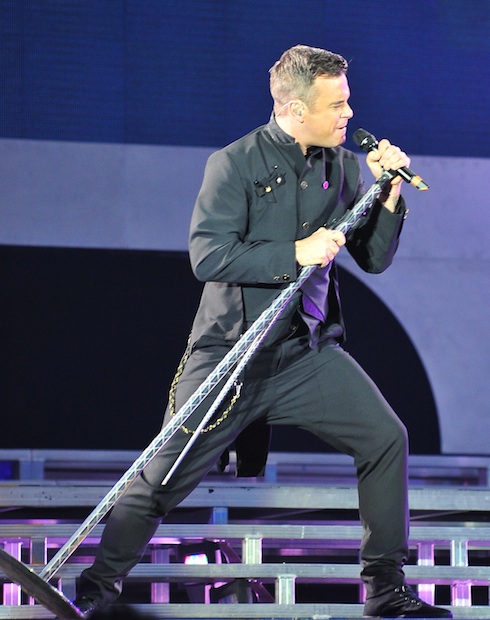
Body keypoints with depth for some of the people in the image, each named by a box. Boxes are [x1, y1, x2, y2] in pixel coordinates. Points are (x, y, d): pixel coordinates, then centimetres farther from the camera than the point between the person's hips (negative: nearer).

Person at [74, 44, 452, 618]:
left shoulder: (343, 167, 6)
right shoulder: (235, 164, -9)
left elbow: (374, 259, 8)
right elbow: (207, 257, -20)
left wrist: (388, 196, -6)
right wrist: (294, 253, -24)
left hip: (308, 352, 4)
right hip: (230, 351, -4)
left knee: (387, 439, -8)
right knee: (164, 477, -5)